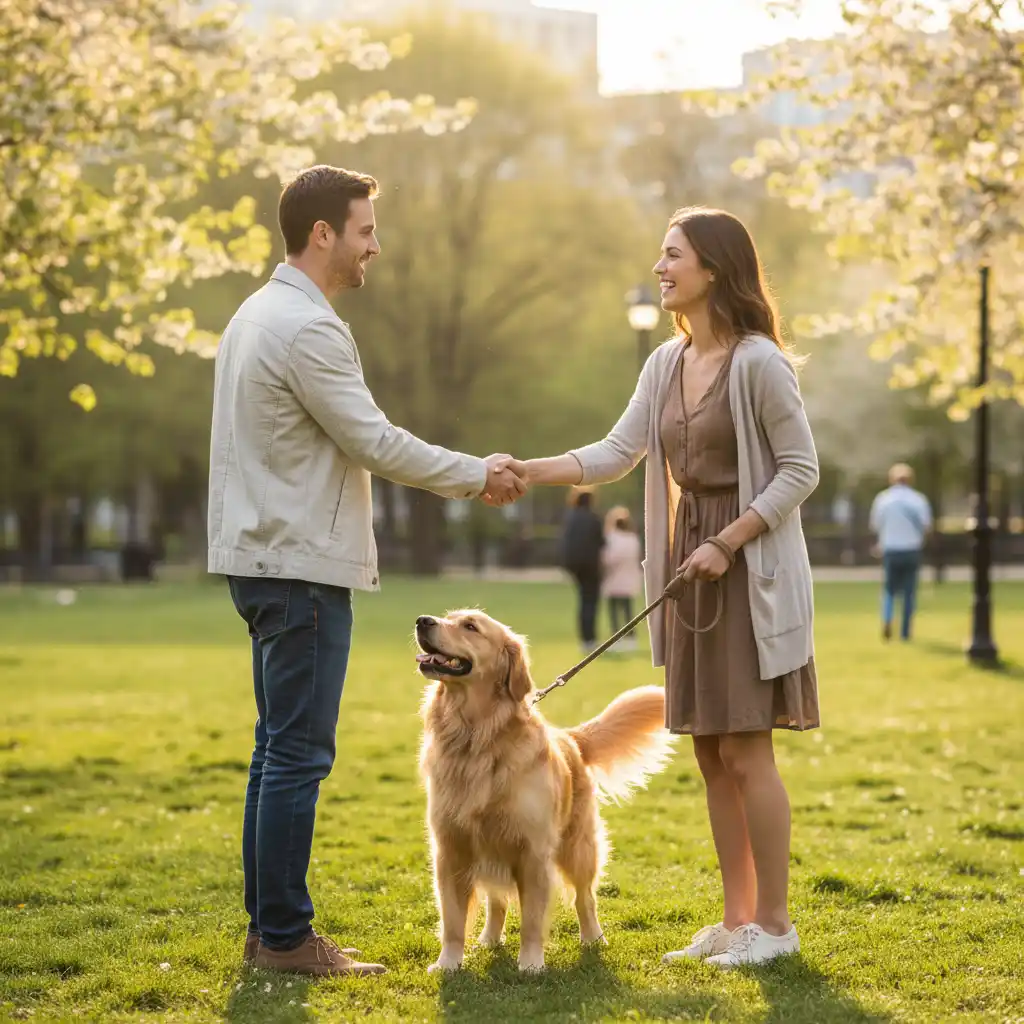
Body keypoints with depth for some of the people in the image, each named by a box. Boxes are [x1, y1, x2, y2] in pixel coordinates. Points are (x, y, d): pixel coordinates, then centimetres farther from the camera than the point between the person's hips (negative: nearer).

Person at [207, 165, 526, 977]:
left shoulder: (259, 315, 15)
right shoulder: (307, 328, -16)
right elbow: (375, 442, -16)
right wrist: (479, 476, -4)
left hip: (265, 556, 11)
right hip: (301, 566, -11)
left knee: (281, 748, 13)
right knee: (300, 752, -6)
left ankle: (268, 928, 18)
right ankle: (286, 937, -1)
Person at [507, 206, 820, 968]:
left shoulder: (758, 361, -13)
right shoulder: (667, 363, 9)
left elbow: (801, 469, -12)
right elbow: (616, 454, 7)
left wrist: (727, 543, -18)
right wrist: (528, 471, -6)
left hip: (751, 569, -8)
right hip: (690, 566, 8)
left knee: (746, 751, -5)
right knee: (712, 754, 9)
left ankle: (775, 923, 5)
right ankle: (738, 918, 17)